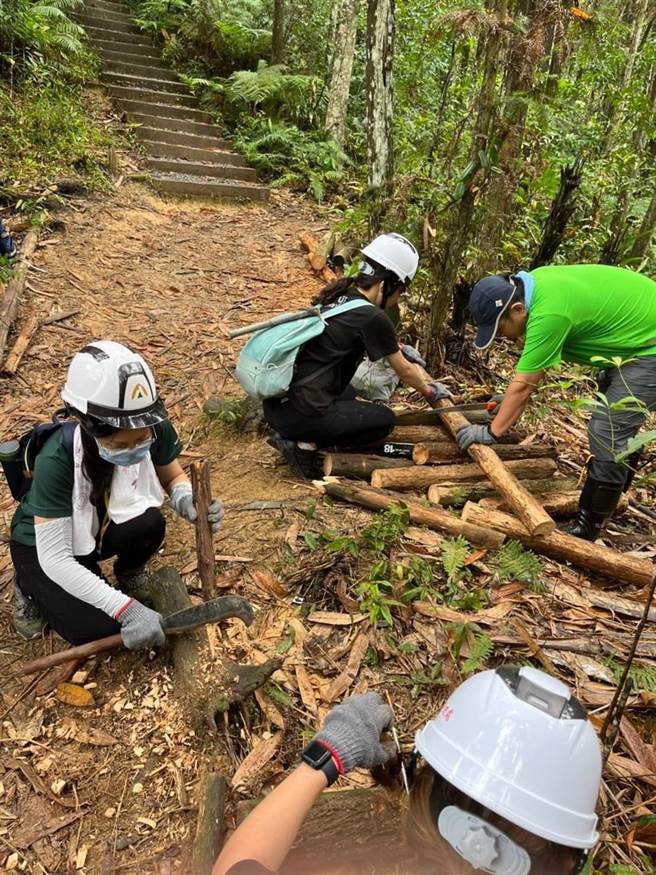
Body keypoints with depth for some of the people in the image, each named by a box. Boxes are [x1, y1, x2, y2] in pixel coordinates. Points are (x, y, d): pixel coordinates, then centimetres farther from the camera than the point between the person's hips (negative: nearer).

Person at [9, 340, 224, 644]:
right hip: (44, 545, -3)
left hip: (105, 526, 3)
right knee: (97, 629, -19)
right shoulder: (57, 459, -37)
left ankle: (129, 572, 4)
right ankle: (31, 585, 12)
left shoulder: (154, 429, -27)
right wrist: (128, 609, -39)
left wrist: (187, 501, -31)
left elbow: (173, 477, -5)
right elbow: (54, 559, -33)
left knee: (149, 522, -31)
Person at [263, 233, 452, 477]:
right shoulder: (372, 317, -13)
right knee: (384, 420, 11)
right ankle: (305, 443, 0)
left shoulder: (336, 295, 10)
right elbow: (404, 372, 2)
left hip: (276, 403, 8)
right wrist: (430, 391, 21)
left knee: (347, 393, 34)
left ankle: (292, 434, 14)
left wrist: (399, 348, 42)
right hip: (300, 415, -8)